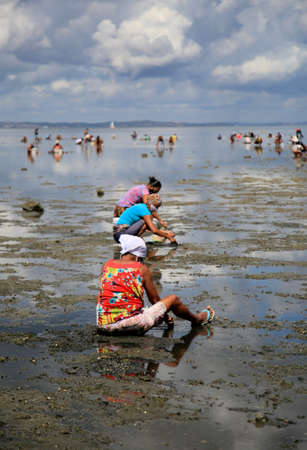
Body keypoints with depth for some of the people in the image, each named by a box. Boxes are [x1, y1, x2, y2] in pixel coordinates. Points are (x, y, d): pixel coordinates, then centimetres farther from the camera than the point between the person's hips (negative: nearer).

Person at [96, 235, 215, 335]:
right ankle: (197, 319, 41)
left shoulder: (107, 265, 9)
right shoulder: (142, 269, -1)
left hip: (104, 327, 4)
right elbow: (154, 300, 7)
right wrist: (164, 315, 27)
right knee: (173, 299, 14)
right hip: (133, 326, -3)